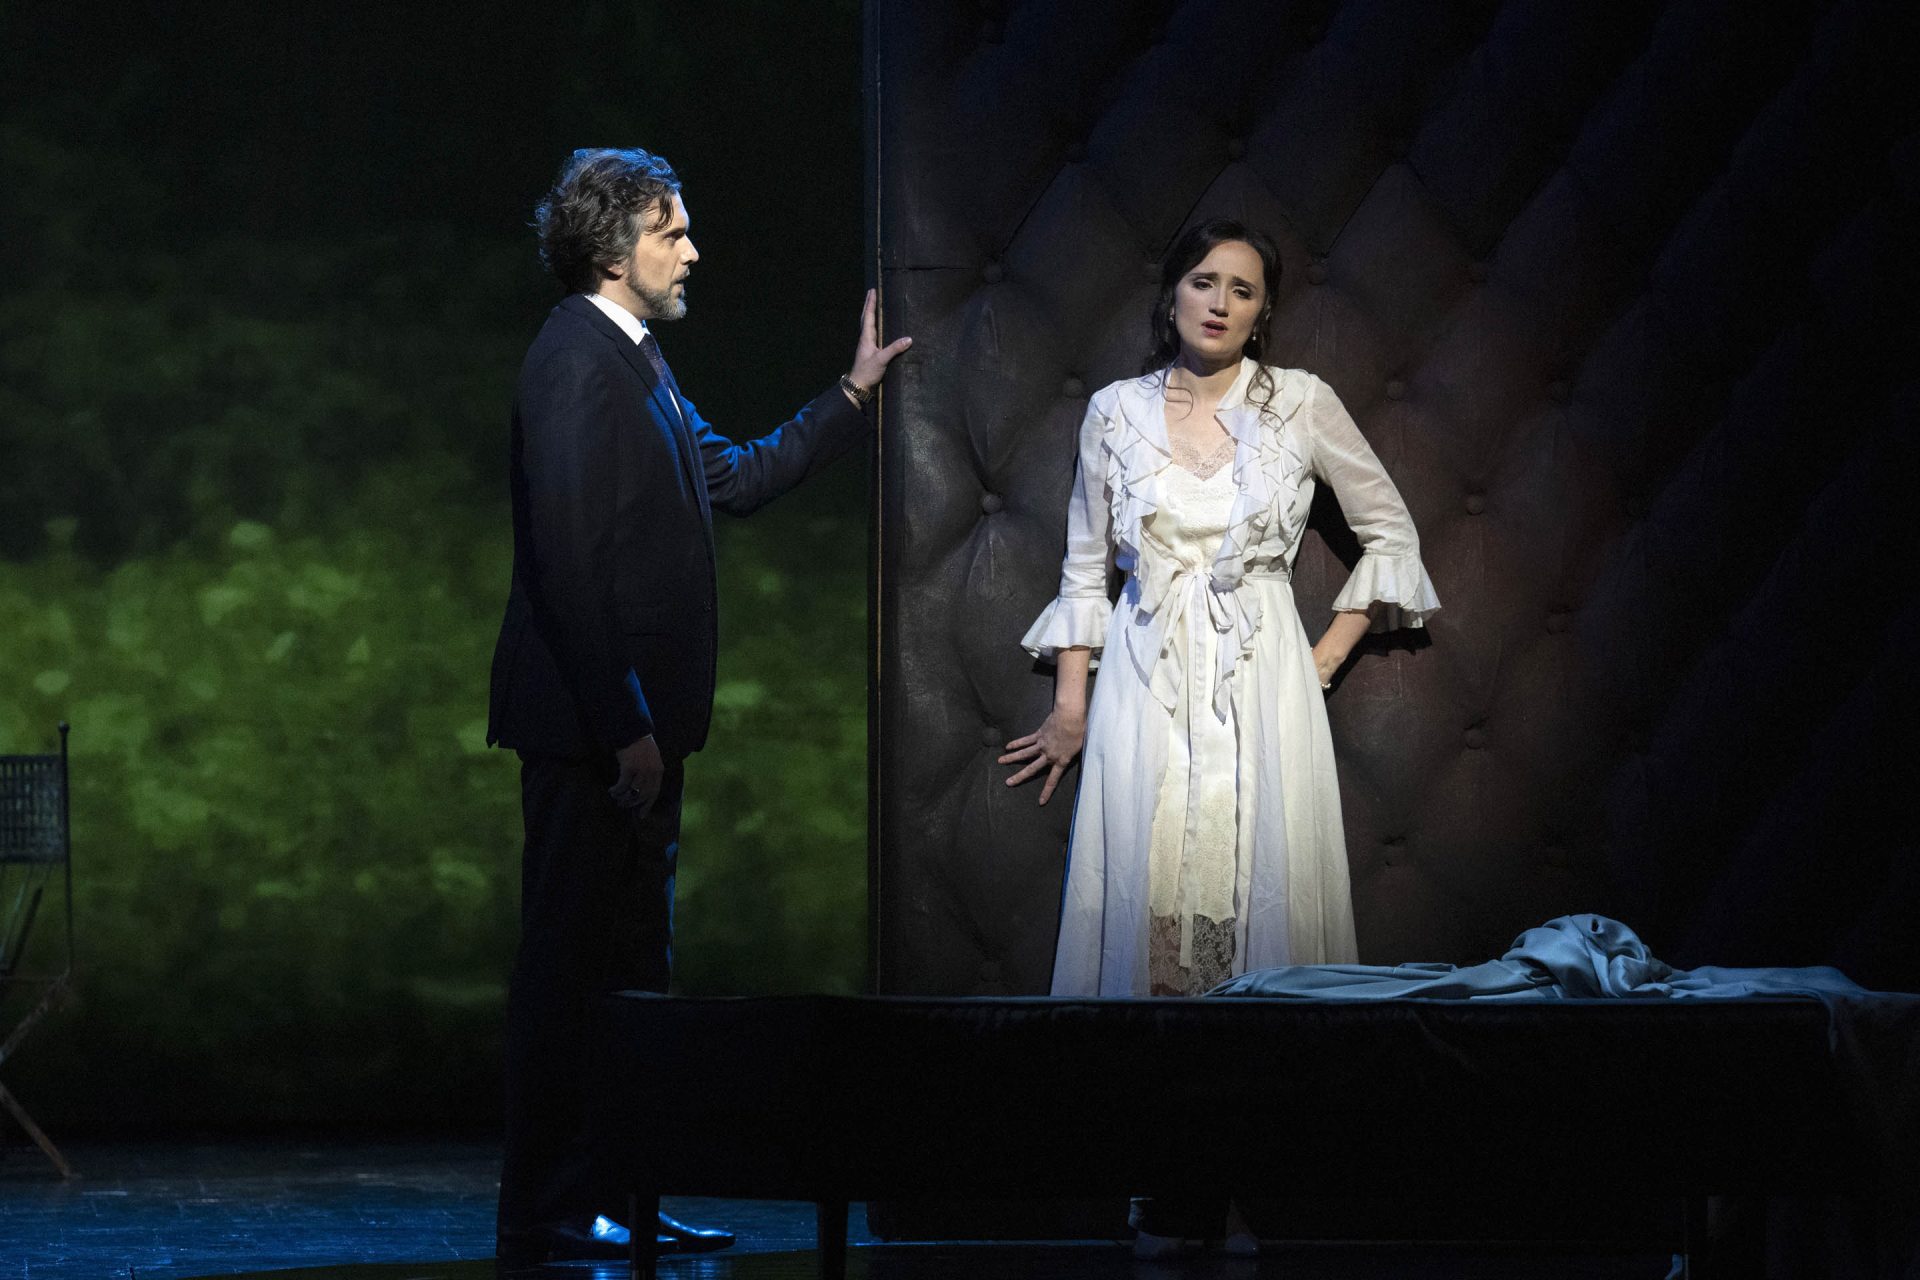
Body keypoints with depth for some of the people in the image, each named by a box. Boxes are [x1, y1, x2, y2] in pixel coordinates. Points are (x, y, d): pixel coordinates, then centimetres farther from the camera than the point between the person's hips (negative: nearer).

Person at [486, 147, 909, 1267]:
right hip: (590, 723, -10)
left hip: (633, 726, 11)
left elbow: (736, 479, 26)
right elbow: (569, 558, -21)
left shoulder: (634, 365, 17)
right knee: (572, 961, -6)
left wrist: (854, 396, 24)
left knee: (635, 964, 13)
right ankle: (550, 1214, -1)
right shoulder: (578, 360, -15)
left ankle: (620, 1199, 20)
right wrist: (624, 728, -22)